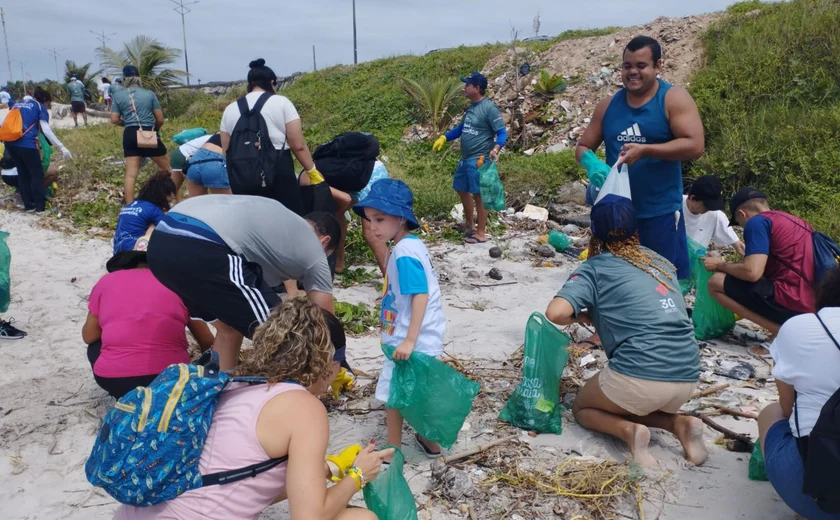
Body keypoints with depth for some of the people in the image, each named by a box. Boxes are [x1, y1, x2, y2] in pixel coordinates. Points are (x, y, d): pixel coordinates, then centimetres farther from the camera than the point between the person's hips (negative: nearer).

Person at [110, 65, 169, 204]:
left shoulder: (118, 94, 6)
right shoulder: (149, 93, 5)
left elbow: (114, 120, 3)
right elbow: (160, 119, 4)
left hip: (130, 135, 1)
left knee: (131, 173, 1)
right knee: (168, 168, 12)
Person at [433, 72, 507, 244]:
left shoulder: (489, 108, -16)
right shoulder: (471, 107, 11)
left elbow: (502, 133, -18)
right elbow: (462, 128, 24)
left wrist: (495, 149, -35)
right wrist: (444, 137, 15)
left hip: (479, 160, -9)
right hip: (465, 159, 10)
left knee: (478, 195, -2)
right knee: (462, 190, 19)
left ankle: (481, 233, 8)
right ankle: (469, 224, 36)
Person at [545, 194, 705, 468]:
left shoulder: (595, 267, 2)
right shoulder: (661, 262, 18)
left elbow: (555, 313, -12)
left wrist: (581, 317, 9)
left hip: (640, 374, -6)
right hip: (687, 376, 6)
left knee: (583, 407, 23)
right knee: (626, 406, 34)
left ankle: (629, 430, -5)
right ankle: (680, 424, 8)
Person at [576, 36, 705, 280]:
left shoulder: (673, 98, -6)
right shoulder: (608, 105, 7)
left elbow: (694, 145, -16)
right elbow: (583, 147, 10)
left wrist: (645, 150, -24)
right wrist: (592, 165, -14)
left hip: (660, 213, -4)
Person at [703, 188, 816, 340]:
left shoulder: (757, 221, -5)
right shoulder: (792, 220, 22)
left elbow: (752, 272, -16)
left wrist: (720, 265, 4)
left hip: (792, 302, -9)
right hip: (817, 305, 9)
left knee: (716, 282, -3)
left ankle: (780, 331, -6)